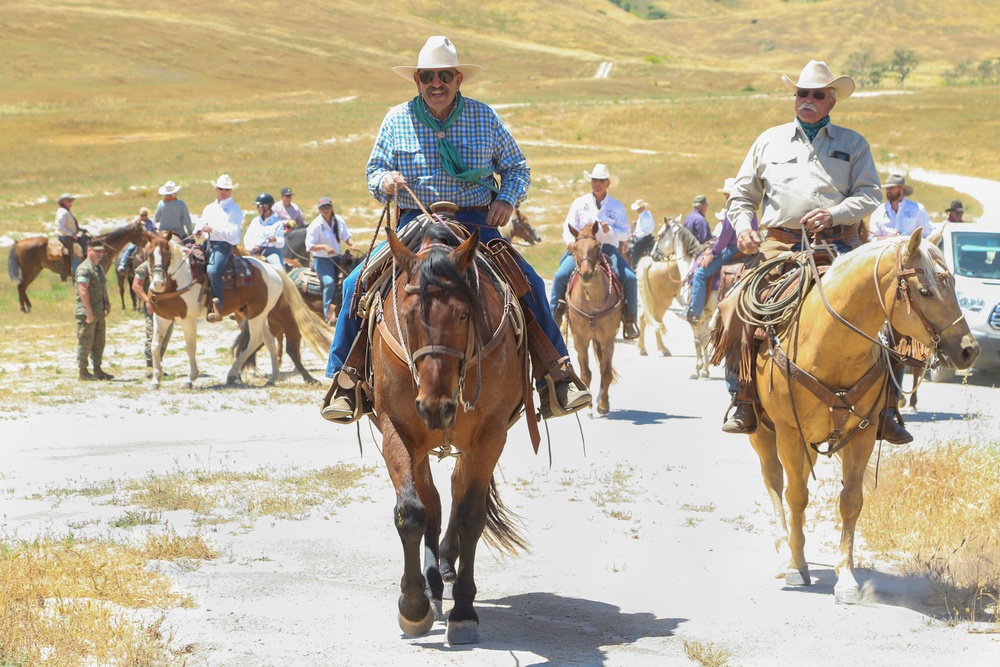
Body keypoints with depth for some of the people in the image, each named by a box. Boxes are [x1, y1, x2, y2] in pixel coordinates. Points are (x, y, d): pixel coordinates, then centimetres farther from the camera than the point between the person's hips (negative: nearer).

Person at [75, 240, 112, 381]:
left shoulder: (99, 268, 16)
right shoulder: (84, 269, -15)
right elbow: (83, 290, -23)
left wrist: (107, 303, 12)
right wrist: (89, 311, -26)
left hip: (99, 312, 9)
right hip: (86, 312, -9)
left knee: (99, 342, 13)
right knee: (85, 342, -3)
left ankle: (97, 369, 20)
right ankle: (83, 372, 2)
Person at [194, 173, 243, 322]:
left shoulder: (235, 211, -1)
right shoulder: (209, 208, 21)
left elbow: (232, 233, -11)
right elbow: (201, 223, 21)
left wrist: (213, 229, -20)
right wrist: (198, 230, -3)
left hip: (224, 246, -8)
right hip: (208, 244, 8)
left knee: (213, 270, -31)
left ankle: (218, 307, -28)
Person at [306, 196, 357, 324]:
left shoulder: (339, 220, 3)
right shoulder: (315, 225, -13)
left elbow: (346, 236, 9)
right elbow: (309, 246, -13)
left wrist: (352, 244, -12)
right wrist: (324, 247, -27)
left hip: (337, 257, 6)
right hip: (322, 260, -6)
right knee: (329, 282, -26)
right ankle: (328, 313, -20)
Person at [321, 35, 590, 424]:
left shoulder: (485, 118, 6)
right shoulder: (396, 120, 6)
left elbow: (517, 168, 13)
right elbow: (374, 170, 14)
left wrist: (508, 199, -7)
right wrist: (383, 182, -10)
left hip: (476, 223, 0)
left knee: (528, 284, -20)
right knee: (357, 284, -19)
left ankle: (555, 377, -8)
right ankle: (346, 380, -7)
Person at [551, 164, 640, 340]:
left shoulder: (617, 207, 7)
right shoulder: (579, 203, 10)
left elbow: (625, 234, 2)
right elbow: (569, 227, 7)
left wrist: (610, 231, -18)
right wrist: (570, 241, -15)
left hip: (608, 248, 0)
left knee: (630, 278, -22)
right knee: (560, 276, -23)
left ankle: (629, 319, -7)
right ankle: (554, 316, -6)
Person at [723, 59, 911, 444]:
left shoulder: (853, 144, 13)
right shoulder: (769, 141, 18)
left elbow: (870, 194, 3)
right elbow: (742, 194, 21)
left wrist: (834, 214, -15)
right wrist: (744, 227, 1)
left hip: (838, 243, -1)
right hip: (779, 245, 1)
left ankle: (884, 409, -9)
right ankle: (744, 401, -10)